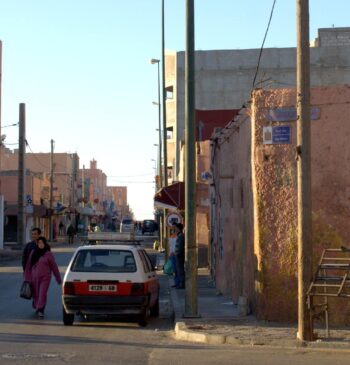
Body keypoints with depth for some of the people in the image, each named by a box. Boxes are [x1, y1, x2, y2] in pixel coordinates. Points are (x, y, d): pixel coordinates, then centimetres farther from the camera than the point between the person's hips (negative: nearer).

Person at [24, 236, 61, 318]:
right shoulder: (33, 252, 4)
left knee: (42, 294, -13)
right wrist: (27, 277, 8)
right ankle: (36, 307, 37)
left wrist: (58, 279, 3)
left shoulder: (48, 254, -5)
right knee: (35, 294, 12)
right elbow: (28, 266, 8)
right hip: (34, 278, 3)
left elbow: (54, 267, 0)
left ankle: (40, 310, -13)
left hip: (45, 278, -3)